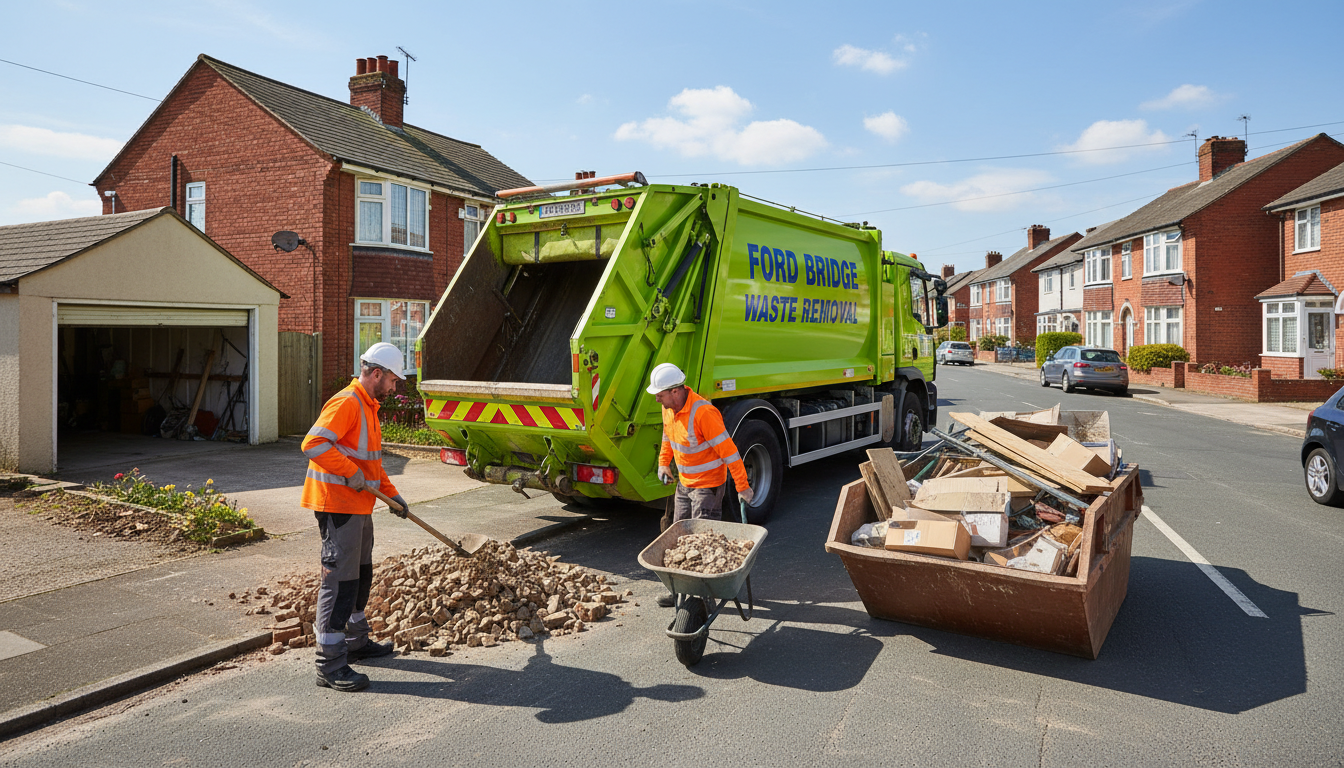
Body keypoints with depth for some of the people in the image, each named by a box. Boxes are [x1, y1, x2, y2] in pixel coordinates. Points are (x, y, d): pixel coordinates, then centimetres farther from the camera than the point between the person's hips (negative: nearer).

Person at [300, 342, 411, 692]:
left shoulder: (368, 406, 17)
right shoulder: (346, 403, -17)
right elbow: (313, 444, -29)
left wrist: (392, 493, 20)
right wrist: (352, 473, -27)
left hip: (359, 506, 11)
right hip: (338, 505, -11)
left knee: (361, 575, 20)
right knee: (339, 580, -7)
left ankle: (356, 642, 35)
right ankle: (330, 665, 0)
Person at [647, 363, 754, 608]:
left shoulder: (703, 412, -27)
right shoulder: (668, 408, -1)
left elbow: (727, 449, -25)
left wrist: (742, 486, -23)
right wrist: (663, 462, 12)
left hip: (708, 484, -8)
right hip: (684, 482, 9)